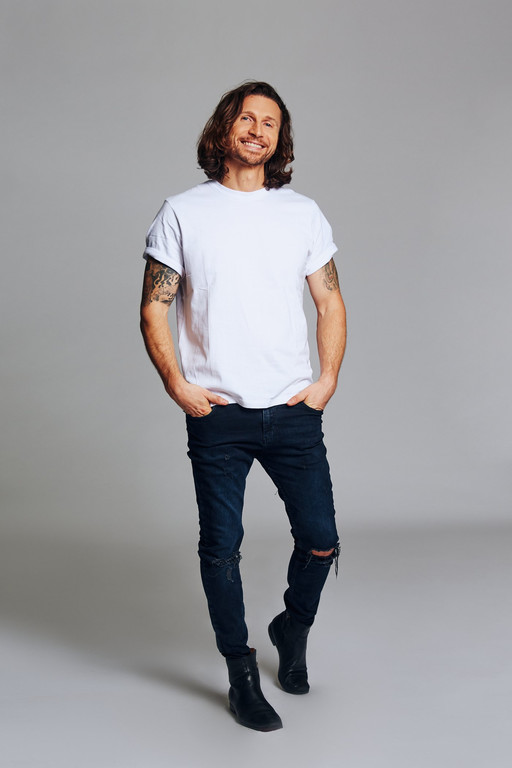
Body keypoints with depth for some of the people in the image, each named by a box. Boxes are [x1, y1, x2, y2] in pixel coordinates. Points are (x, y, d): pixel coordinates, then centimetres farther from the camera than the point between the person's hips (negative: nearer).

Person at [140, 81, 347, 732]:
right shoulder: (182, 214, 3)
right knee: (221, 546, 4)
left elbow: (330, 303, 12)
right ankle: (241, 674, 21)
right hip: (217, 414, -1)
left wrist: (327, 380, 1)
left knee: (321, 541, 3)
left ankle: (293, 630, 33)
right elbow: (153, 308, 2)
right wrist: (177, 384, -7)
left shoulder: (303, 214, 9)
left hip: (294, 410, 2)